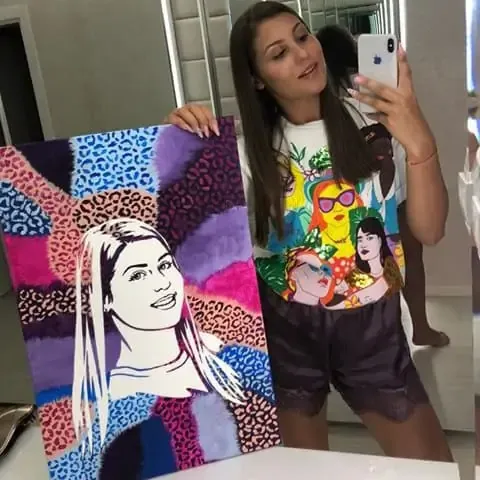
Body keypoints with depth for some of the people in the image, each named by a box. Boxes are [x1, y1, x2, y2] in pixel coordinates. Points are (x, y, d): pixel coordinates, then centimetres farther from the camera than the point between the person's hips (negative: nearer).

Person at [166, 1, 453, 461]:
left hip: (372, 326, 0)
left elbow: (429, 232, -10)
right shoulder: (250, 150, -2)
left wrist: (420, 143, -25)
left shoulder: (375, 121, -6)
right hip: (285, 328, 1)